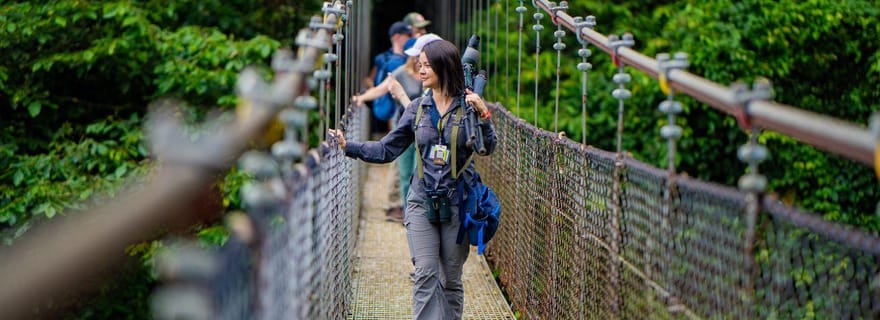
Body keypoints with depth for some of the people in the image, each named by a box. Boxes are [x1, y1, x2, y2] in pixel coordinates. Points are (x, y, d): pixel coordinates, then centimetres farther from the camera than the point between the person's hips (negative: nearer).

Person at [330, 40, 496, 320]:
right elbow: (386, 149, 9)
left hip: (457, 204, -2)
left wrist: (483, 115, -23)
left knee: (451, 279, 6)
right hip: (422, 202, 2)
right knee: (426, 275, -9)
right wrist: (348, 146, 0)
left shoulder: (469, 105, -1)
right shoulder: (417, 108, 7)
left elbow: (488, 148, -9)